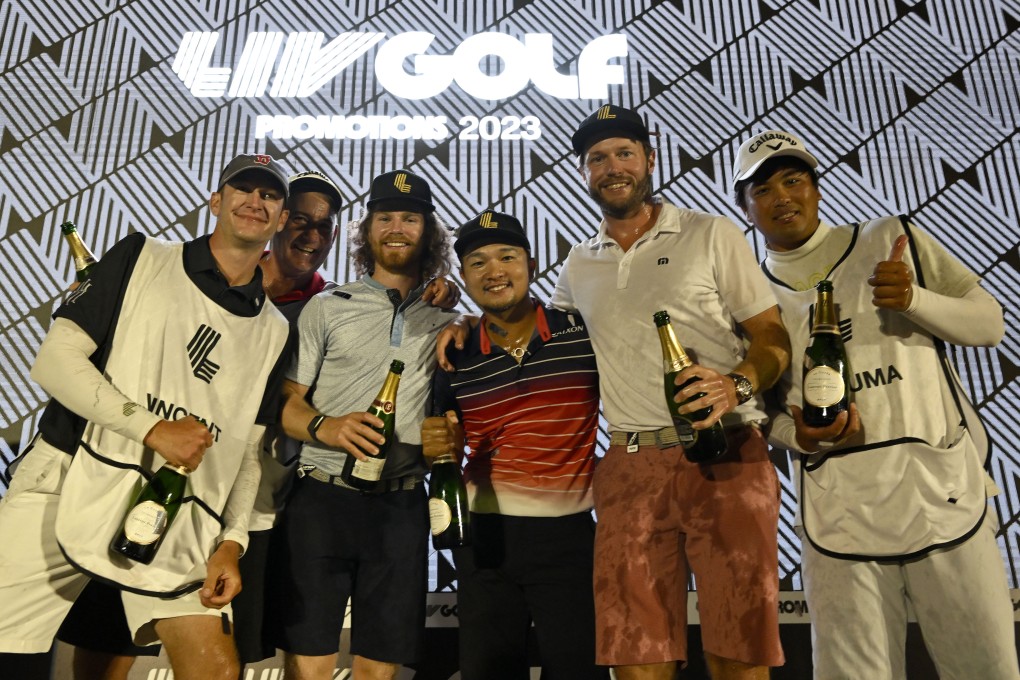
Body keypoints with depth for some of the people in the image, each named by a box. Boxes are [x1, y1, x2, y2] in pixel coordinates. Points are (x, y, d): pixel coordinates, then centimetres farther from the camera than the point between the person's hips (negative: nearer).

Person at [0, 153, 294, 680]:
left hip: (176, 518, 3)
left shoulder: (273, 333, 11)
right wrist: (154, 429, -13)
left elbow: (246, 452, 11)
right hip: (71, 489, -2)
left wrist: (230, 543, -1)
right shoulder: (142, 259, 3)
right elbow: (54, 360, -4)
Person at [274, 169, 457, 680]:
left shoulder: (445, 320, 13)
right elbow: (285, 402, 2)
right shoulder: (327, 307, 8)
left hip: (402, 506, 2)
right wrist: (324, 426, -17)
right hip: (323, 497, -1)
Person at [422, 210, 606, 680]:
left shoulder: (583, 331, -5)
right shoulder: (455, 359, 1)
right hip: (486, 532, 3)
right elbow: (447, 447, 9)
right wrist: (438, 446, -12)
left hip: (568, 531, -2)